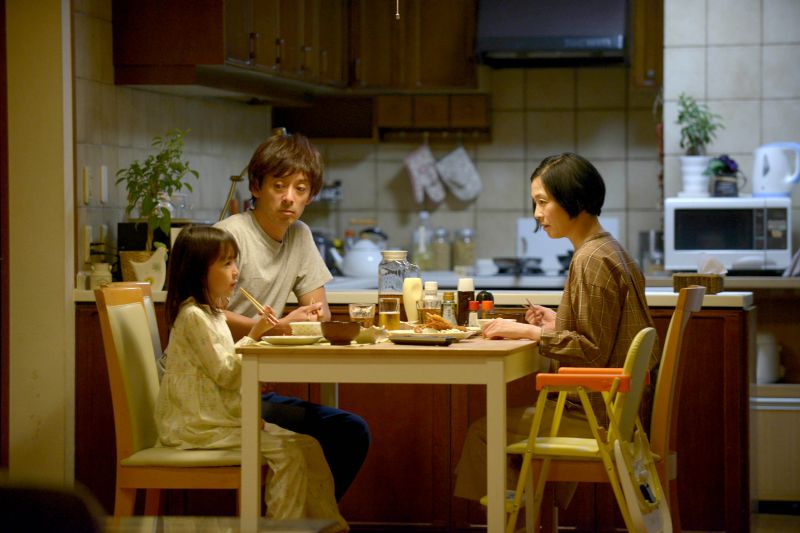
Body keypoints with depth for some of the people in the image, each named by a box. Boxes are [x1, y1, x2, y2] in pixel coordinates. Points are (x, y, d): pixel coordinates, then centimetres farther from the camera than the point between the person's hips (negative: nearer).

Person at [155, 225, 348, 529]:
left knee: (307, 447, 1)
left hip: (223, 417, 10)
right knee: (286, 453, -22)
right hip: (199, 425, -10)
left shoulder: (213, 313, 18)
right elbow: (224, 373, -18)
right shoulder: (193, 316, -15)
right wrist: (252, 336, -16)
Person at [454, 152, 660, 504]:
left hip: (604, 417, -10)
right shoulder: (608, 250, 14)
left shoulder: (592, 260, -17)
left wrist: (527, 332, -15)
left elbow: (593, 352, -19)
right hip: (618, 407, 10)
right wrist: (557, 324, 11)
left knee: (484, 432, -5)